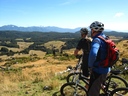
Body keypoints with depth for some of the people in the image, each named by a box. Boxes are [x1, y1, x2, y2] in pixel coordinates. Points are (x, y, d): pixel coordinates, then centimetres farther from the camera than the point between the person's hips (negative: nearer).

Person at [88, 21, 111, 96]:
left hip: (98, 70, -9)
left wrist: (90, 66, -24)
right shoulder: (105, 38, 7)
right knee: (96, 89, 29)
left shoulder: (97, 40, -23)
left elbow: (93, 54, -41)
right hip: (105, 68, 9)